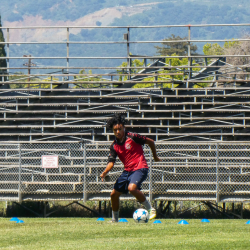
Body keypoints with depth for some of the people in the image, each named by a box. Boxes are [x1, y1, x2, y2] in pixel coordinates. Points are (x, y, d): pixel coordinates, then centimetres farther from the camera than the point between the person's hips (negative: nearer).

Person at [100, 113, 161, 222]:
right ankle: (114, 219, 29)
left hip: (139, 168, -7)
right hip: (127, 170, 7)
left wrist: (155, 156, 11)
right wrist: (105, 172, -19)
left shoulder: (132, 137, -11)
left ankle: (150, 209, -18)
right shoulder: (114, 146, 5)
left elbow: (150, 142, -1)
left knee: (131, 188, -33)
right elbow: (111, 162, 2)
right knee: (114, 194, 8)